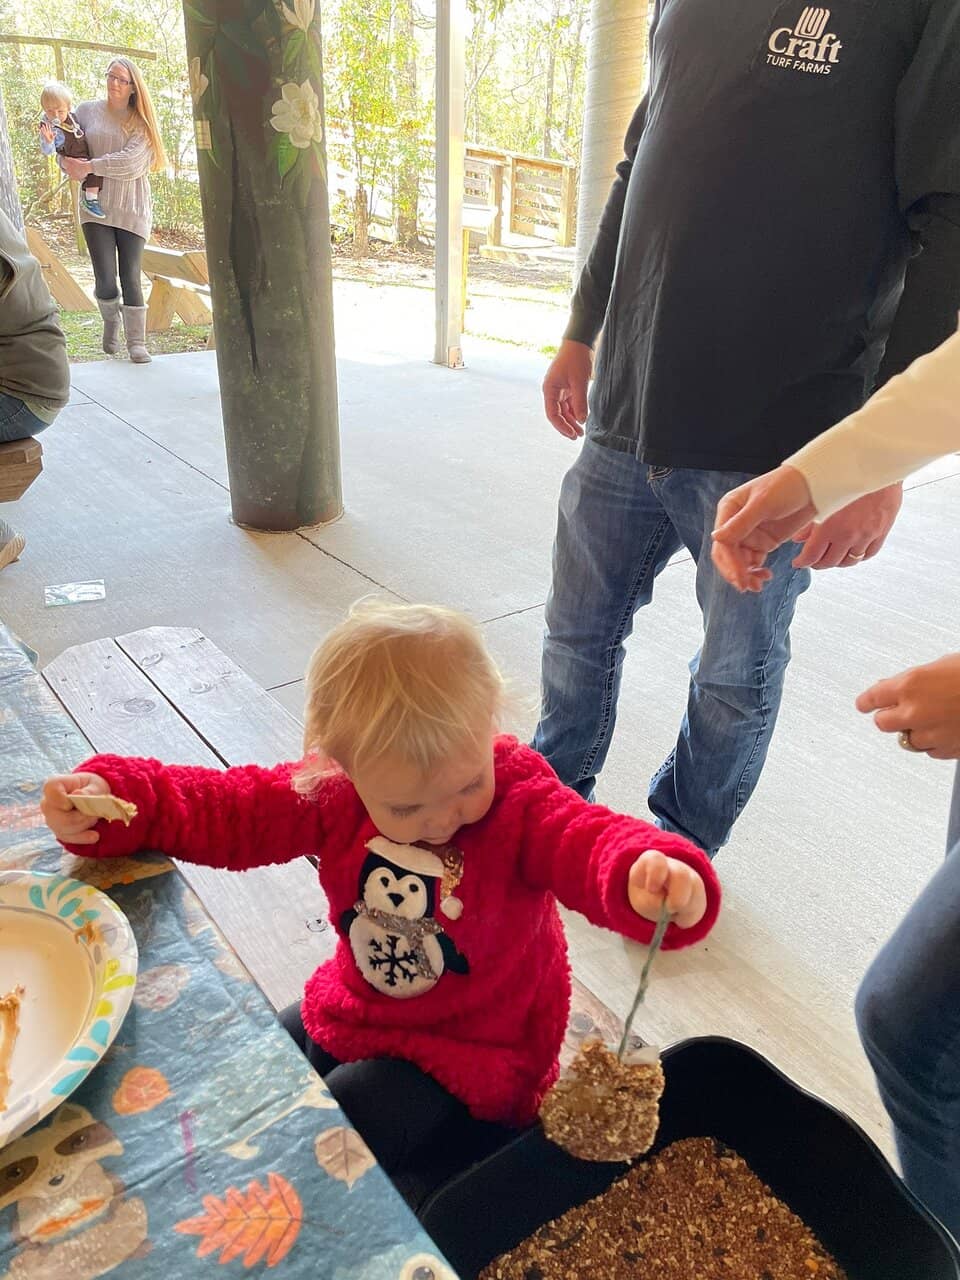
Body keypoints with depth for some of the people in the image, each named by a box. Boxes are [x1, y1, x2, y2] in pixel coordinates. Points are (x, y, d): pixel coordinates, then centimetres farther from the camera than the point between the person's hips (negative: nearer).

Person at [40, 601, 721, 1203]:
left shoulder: (519, 798, -27)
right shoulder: (336, 791, -17)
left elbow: (589, 840, -43)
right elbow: (224, 809, -10)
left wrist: (647, 871, -67)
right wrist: (112, 800, -25)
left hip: (473, 1044, -5)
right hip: (354, 1008, 5)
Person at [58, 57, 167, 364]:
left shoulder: (141, 122, 4)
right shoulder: (87, 111, 9)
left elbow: (132, 161, -11)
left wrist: (89, 166, -17)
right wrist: (70, 166, -11)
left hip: (132, 209, -1)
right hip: (96, 207, 1)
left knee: (130, 278, -2)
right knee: (105, 278, -7)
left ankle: (137, 342, 4)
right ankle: (111, 322, 21)